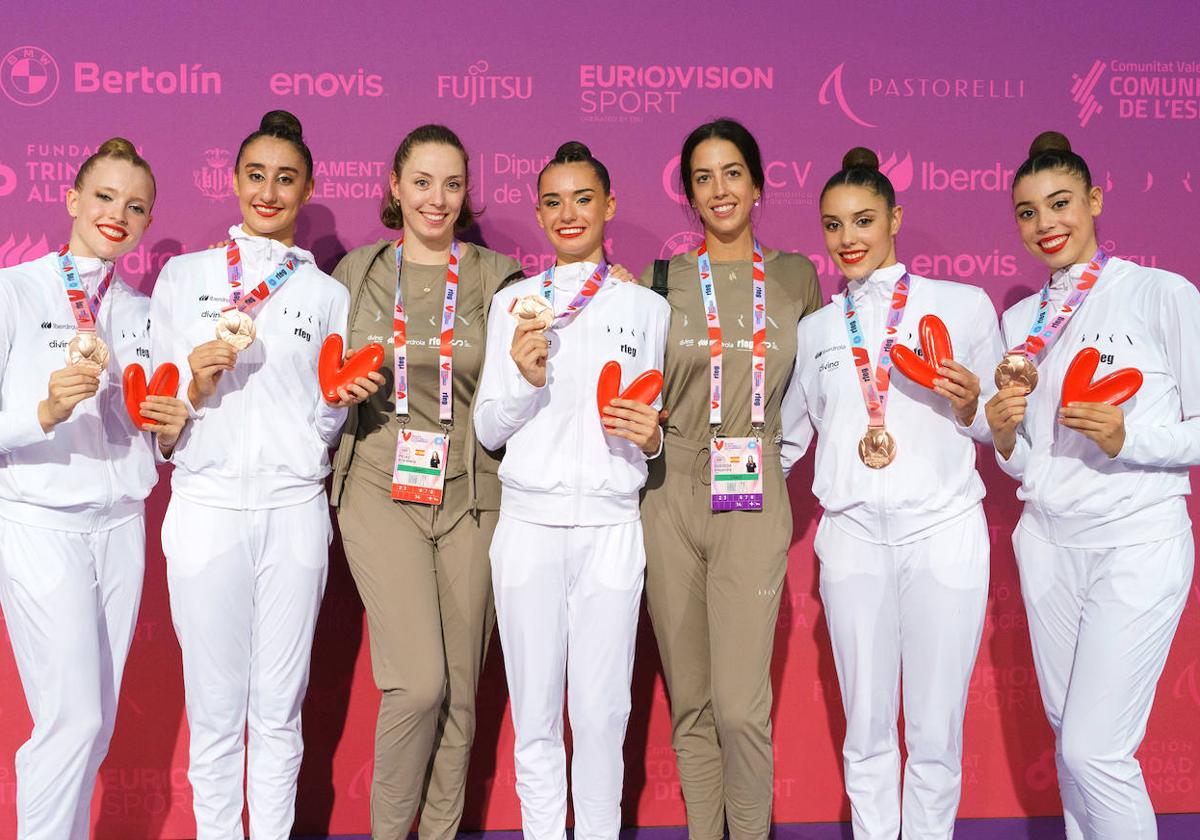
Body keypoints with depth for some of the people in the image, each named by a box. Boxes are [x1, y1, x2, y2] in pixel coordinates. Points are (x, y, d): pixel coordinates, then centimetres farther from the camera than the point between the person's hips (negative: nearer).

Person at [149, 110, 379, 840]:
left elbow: (320, 426, 11)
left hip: (295, 511, 1)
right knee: (216, 711, 4)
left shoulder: (328, 295, 10)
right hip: (208, 506, -1)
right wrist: (197, 378, -12)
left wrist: (343, 399, -9)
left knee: (280, 711, 7)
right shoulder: (183, 276, 8)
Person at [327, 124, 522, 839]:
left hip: (470, 492, 1)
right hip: (381, 490, -1)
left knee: (459, 690, 6)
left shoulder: (497, 277, 5)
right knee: (419, 681, -12)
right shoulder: (357, 271, 8)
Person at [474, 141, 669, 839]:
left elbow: (653, 429, 15)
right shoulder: (513, 303, 9)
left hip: (611, 525, 0)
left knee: (602, 712, 1)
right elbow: (488, 430, 7)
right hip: (529, 522, 0)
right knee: (535, 713, 5)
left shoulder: (647, 308, 10)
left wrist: (652, 437, -7)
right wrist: (524, 376, -10)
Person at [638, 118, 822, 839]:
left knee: (741, 705, -9)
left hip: (755, 509, -1)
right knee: (690, 703, 7)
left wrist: (770, 449, 12)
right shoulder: (663, 280, 5)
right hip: (672, 502, 1)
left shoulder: (794, 277, 7)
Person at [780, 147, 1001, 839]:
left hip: (944, 530, -2)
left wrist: (970, 406, -11)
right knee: (867, 731, 8)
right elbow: (791, 436, 22)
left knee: (935, 735, 2)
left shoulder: (965, 305, 4)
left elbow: (1002, 426, 9)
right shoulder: (816, 329, 12)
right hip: (853, 535, 2)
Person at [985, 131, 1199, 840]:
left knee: (1094, 749, -9)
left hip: (1137, 542, -5)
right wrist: (1003, 430, -6)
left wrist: (1128, 437, -22)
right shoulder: (1021, 320, 11)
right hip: (1047, 540, 5)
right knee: (1069, 734, 12)